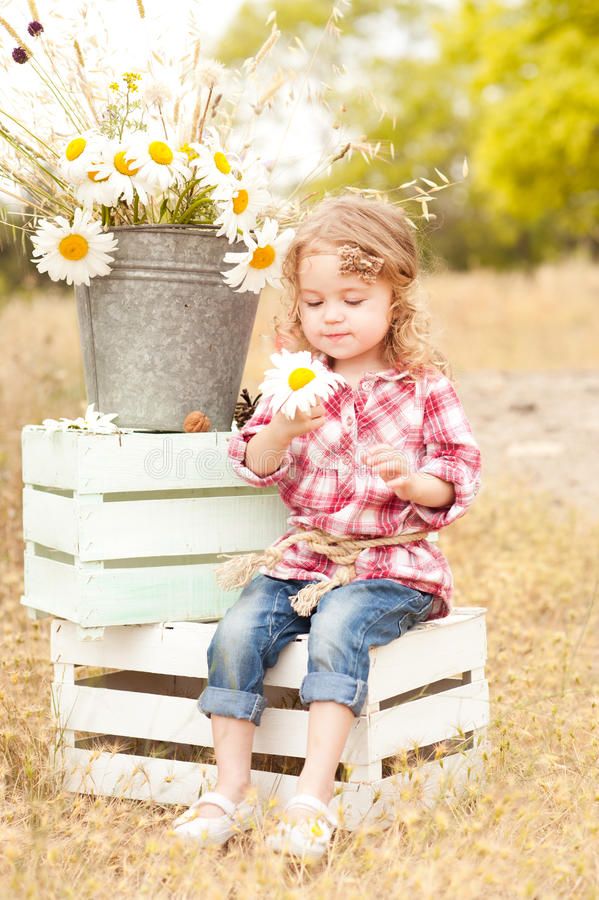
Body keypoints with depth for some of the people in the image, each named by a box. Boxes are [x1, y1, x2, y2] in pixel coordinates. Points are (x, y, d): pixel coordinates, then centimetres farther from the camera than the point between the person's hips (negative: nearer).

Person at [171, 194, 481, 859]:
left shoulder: (424, 386, -1)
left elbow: (460, 474, 0)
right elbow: (254, 466, 2)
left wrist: (414, 482, -22)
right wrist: (280, 431, -20)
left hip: (392, 566, -3)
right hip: (303, 556, 4)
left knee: (337, 627, -32)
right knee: (237, 629, -19)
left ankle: (313, 796, -28)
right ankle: (230, 791, -10)